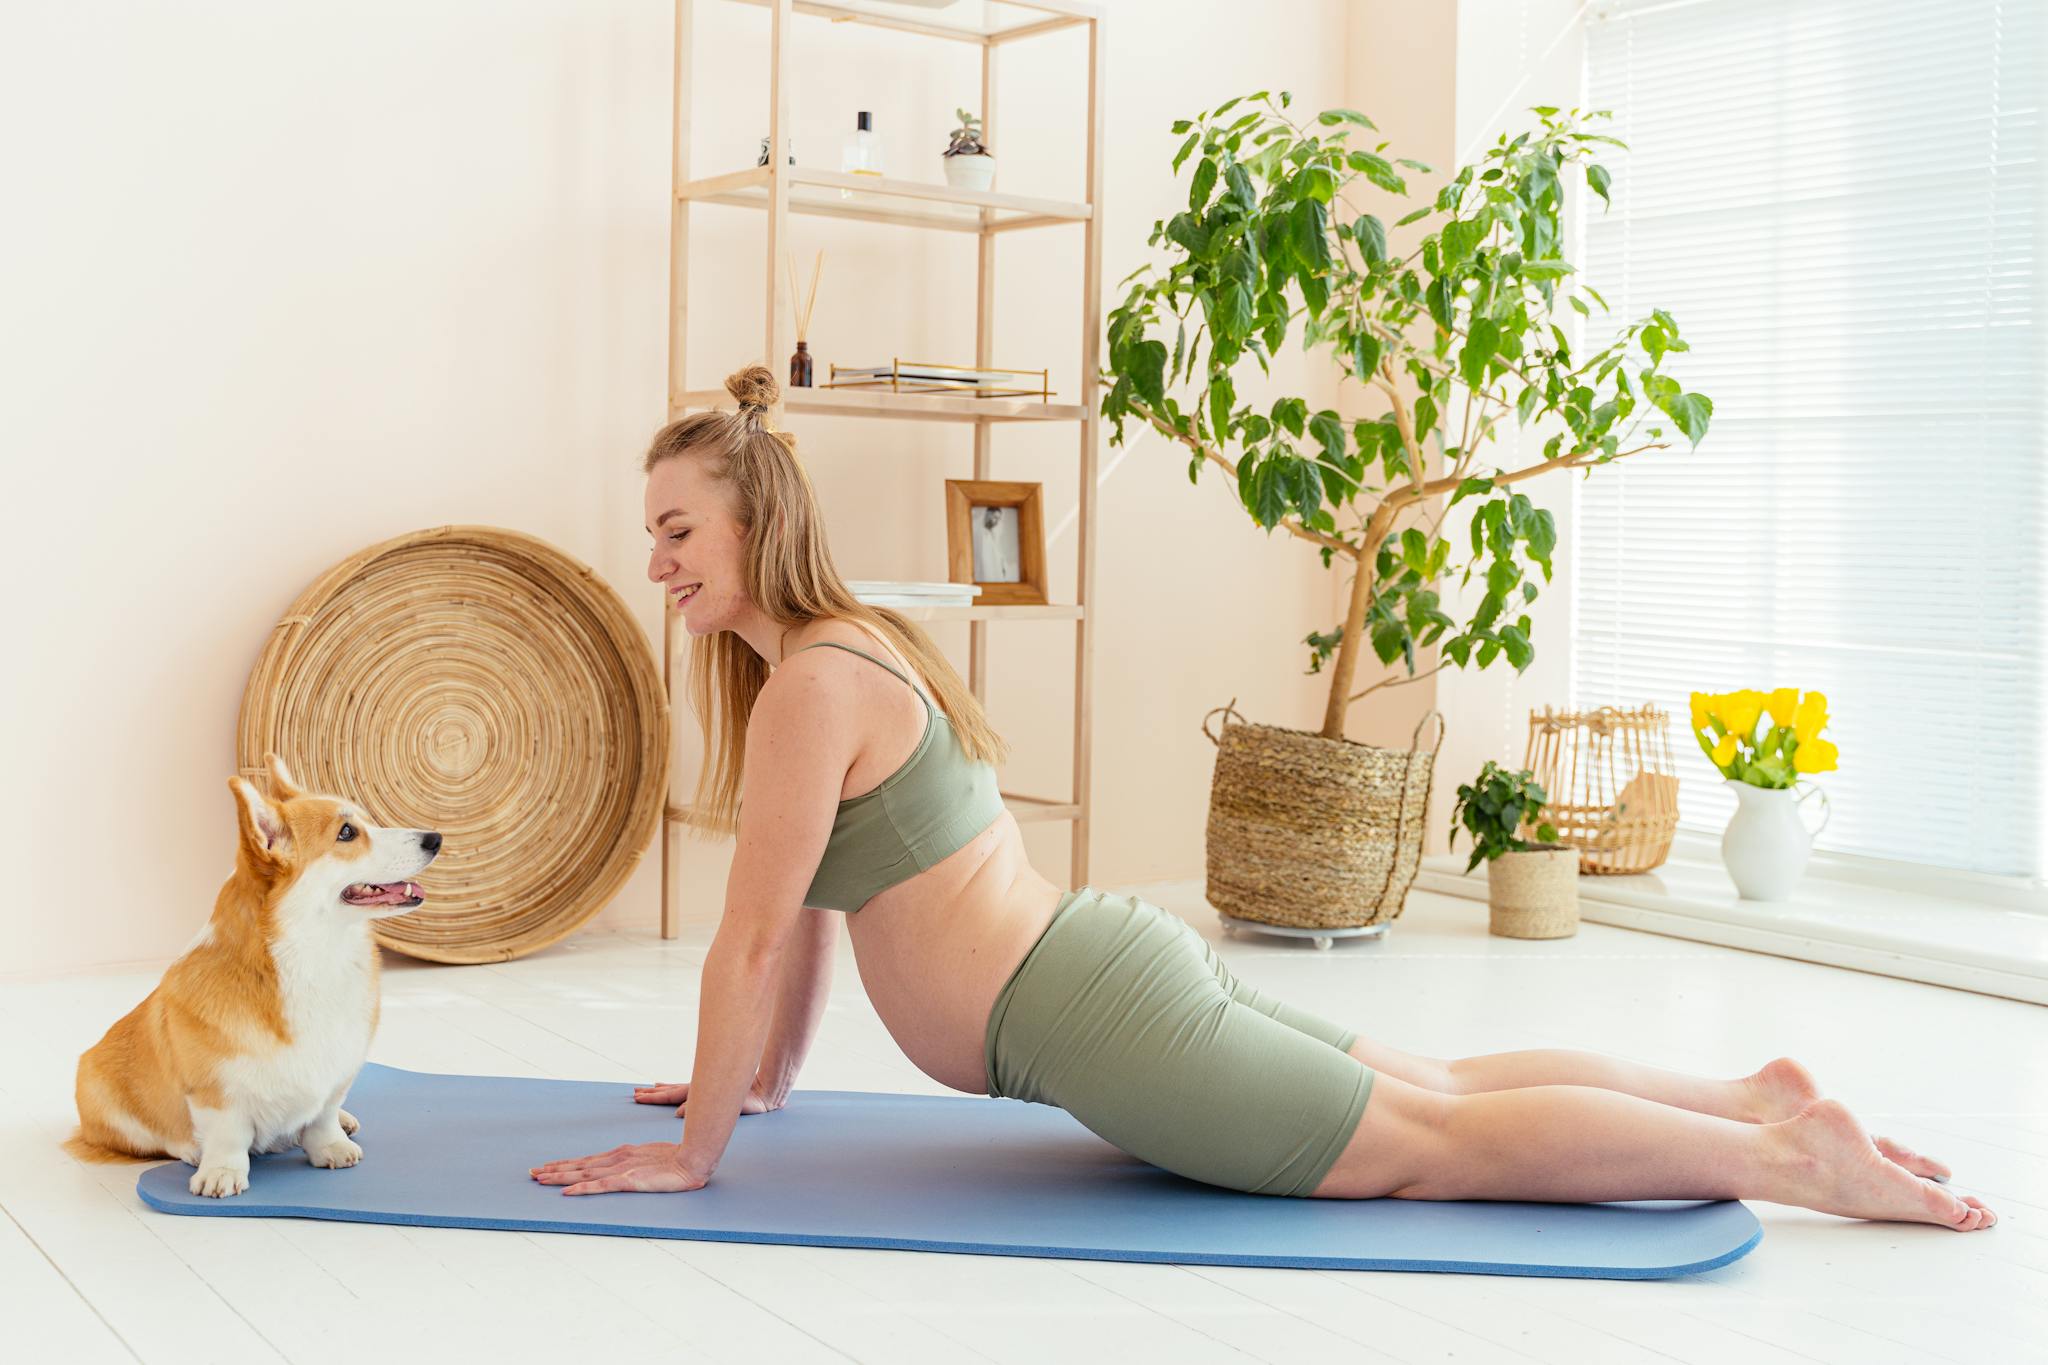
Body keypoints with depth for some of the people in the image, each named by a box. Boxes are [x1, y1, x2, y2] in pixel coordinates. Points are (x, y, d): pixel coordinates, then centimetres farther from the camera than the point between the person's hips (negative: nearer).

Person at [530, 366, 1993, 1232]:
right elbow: (814, 905, 22)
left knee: (1436, 1143, -2)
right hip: (1114, 952, 9)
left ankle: (1795, 1154, 1)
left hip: (1097, 1021, -9)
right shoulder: (860, 642, 14)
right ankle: (1755, 1092, 22)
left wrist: (692, 1151, -7)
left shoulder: (809, 687, -16)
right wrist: (768, 1079, 27)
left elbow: (753, 939, -16)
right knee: (1439, 1080, 16)